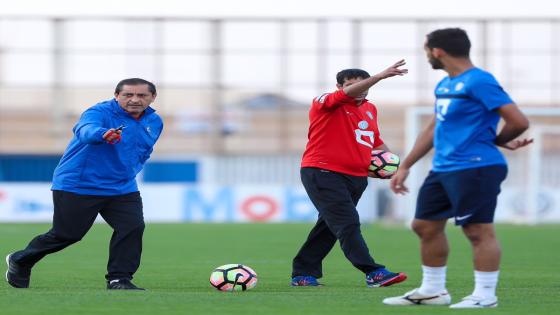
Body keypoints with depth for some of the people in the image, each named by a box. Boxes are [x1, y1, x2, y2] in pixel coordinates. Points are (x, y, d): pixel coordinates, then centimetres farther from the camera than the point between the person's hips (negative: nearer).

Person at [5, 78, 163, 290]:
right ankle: (19, 262, 22)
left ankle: (119, 279, -1)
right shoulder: (99, 112, -19)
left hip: (122, 188, 6)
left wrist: (128, 171, 15)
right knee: (66, 234, 0)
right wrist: (103, 134, -65)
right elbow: (86, 130, -43)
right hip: (76, 186, -6)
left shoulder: (154, 122, 5)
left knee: (132, 228, -13)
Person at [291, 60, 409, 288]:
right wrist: (381, 76, -37)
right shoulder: (325, 104, -7)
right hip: (322, 173, -8)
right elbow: (348, 93, -26)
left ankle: (303, 274, 22)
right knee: (348, 224, -16)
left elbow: (375, 140, 31)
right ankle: (373, 273, -24)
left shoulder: (370, 109, 16)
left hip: (356, 177, 8)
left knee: (329, 226, 12)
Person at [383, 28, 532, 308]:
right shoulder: (444, 85, 16)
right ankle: (432, 290, 22)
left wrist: (495, 142, 3)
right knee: (425, 225, 13)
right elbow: (433, 130, 25)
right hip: (443, 169, 10)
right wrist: (405, 166, 24)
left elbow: (519, 122, -16)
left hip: (474, 169, -10)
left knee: (478, 230, -7)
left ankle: (485, 295, -1)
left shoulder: (479, 82, -13)